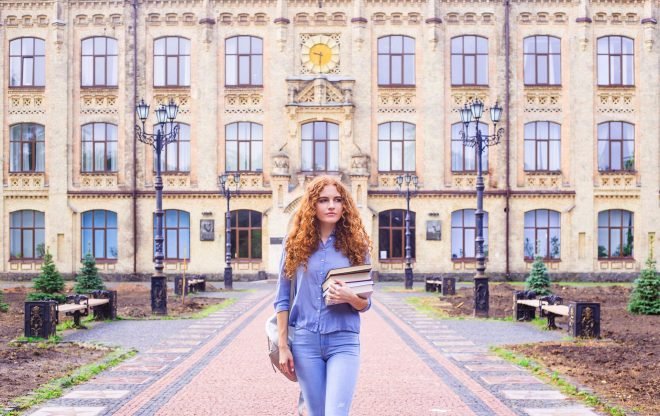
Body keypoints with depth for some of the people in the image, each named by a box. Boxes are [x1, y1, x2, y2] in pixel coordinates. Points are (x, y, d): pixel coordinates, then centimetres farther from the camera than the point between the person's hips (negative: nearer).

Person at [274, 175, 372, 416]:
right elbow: (282, 299, 4)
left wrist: (350, 298, -17)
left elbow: (366, 304, 6)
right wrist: (283, 346, -1)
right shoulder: (295, 244, 2)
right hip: (305, 341, 1)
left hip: (343, 342, -1)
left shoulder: (355, 245, 3)